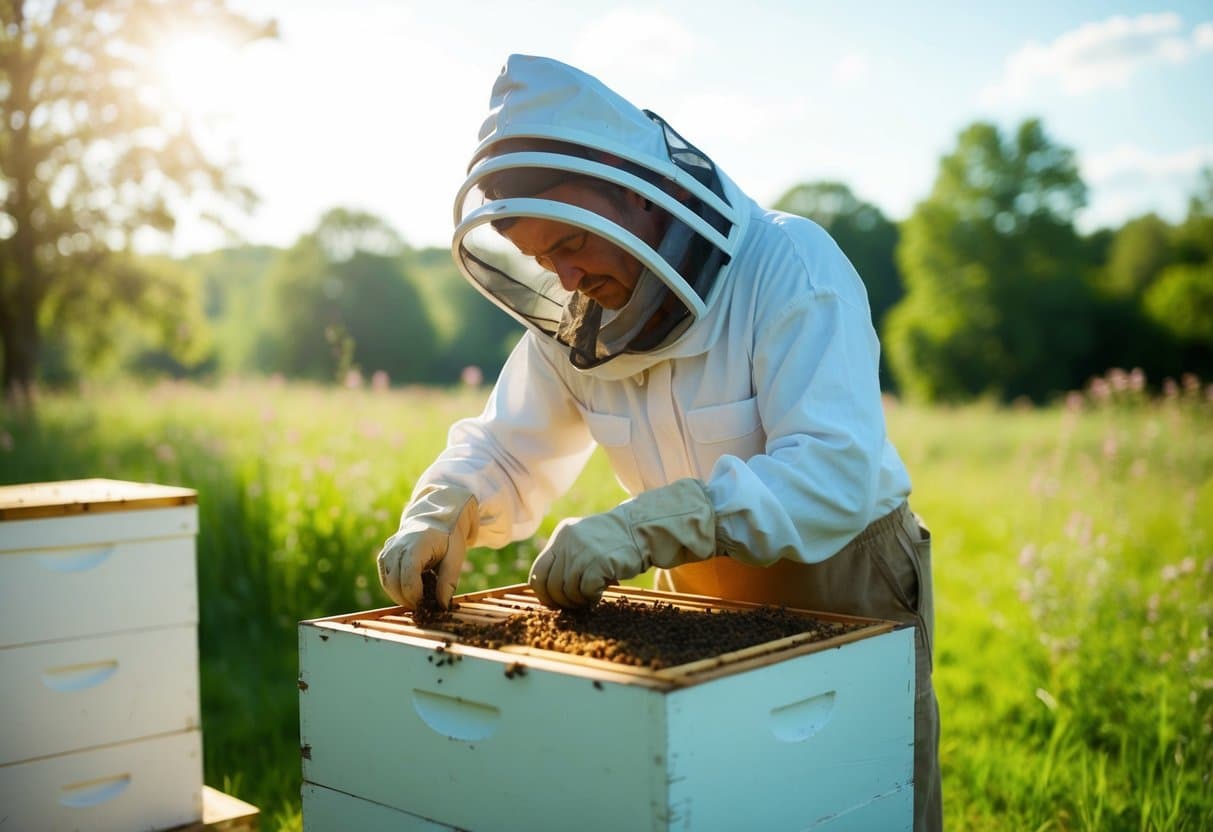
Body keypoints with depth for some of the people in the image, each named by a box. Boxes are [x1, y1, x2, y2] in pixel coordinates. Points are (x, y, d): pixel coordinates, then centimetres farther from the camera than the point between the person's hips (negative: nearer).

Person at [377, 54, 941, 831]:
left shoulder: (789, 263, -25)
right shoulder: (571, 320, -6)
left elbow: (838, 470, -35)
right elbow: (505, 449, 2)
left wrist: (641, 528, -44)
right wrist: (443, 513, -21)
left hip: (844, 591, -5)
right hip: (702, 596, 5)